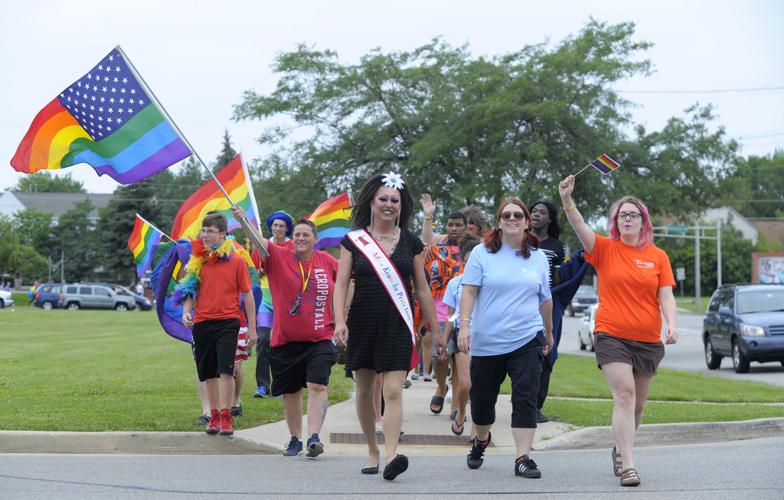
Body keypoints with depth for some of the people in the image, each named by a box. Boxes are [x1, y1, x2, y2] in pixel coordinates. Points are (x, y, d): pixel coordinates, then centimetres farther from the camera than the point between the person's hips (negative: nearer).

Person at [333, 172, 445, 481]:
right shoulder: (354, 240, 4)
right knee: (365, 390, 10)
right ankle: (372, 451, 25)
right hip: (363, 324, 1)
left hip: (397, 326, -1)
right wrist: (339, 321, -15)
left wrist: (436, 330, 11)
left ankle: (391, 456, -23)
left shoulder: (411, 244, 6)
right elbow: (341, 284, -1)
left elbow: (422, 290, 11)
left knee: (393, 391, -13)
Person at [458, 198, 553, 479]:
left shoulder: (538, 258, 9)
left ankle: (523, 458, -9)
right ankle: (480, 441, 39)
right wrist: (465, 326, -15)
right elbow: (469, 292, -4)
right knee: (482, 399, 11)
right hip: (487, 341, -1)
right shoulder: (483, 253, 1)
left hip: (526, 340, 1)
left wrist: (549, 334, 25)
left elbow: (545, 299, 18)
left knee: (525, 398, -10)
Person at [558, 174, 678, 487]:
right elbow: (580, 227, -16)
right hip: (611, 335, -3)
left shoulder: (658, 256, 6)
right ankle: (627, 465, -19)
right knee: (624, 395, -17)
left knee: (637, 405, 12)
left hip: (648, 340, 3)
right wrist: (567, 200, -33)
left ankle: (620, 450, 35)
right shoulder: (605, 249, 1)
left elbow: (666, 296, 2)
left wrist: (672, 324, -16)